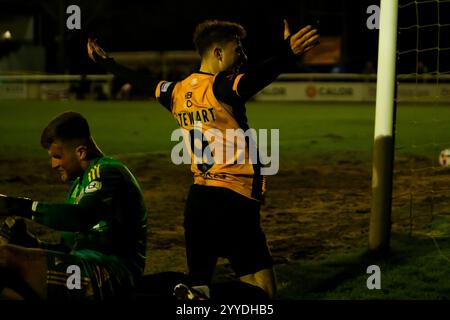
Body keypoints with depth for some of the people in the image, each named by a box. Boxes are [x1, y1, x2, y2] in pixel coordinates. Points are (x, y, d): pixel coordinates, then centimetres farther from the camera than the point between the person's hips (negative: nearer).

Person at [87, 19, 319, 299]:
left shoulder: (178, 92, 10)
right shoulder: (220, 88, -13)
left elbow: (143, 83, 29)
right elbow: (253, 80, -34)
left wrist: (107, 63, 47)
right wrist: (288, 53, -52)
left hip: (197, 199, 8)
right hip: (234, 200, -8)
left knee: (198, 285, 19)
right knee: (263, 292, -10)